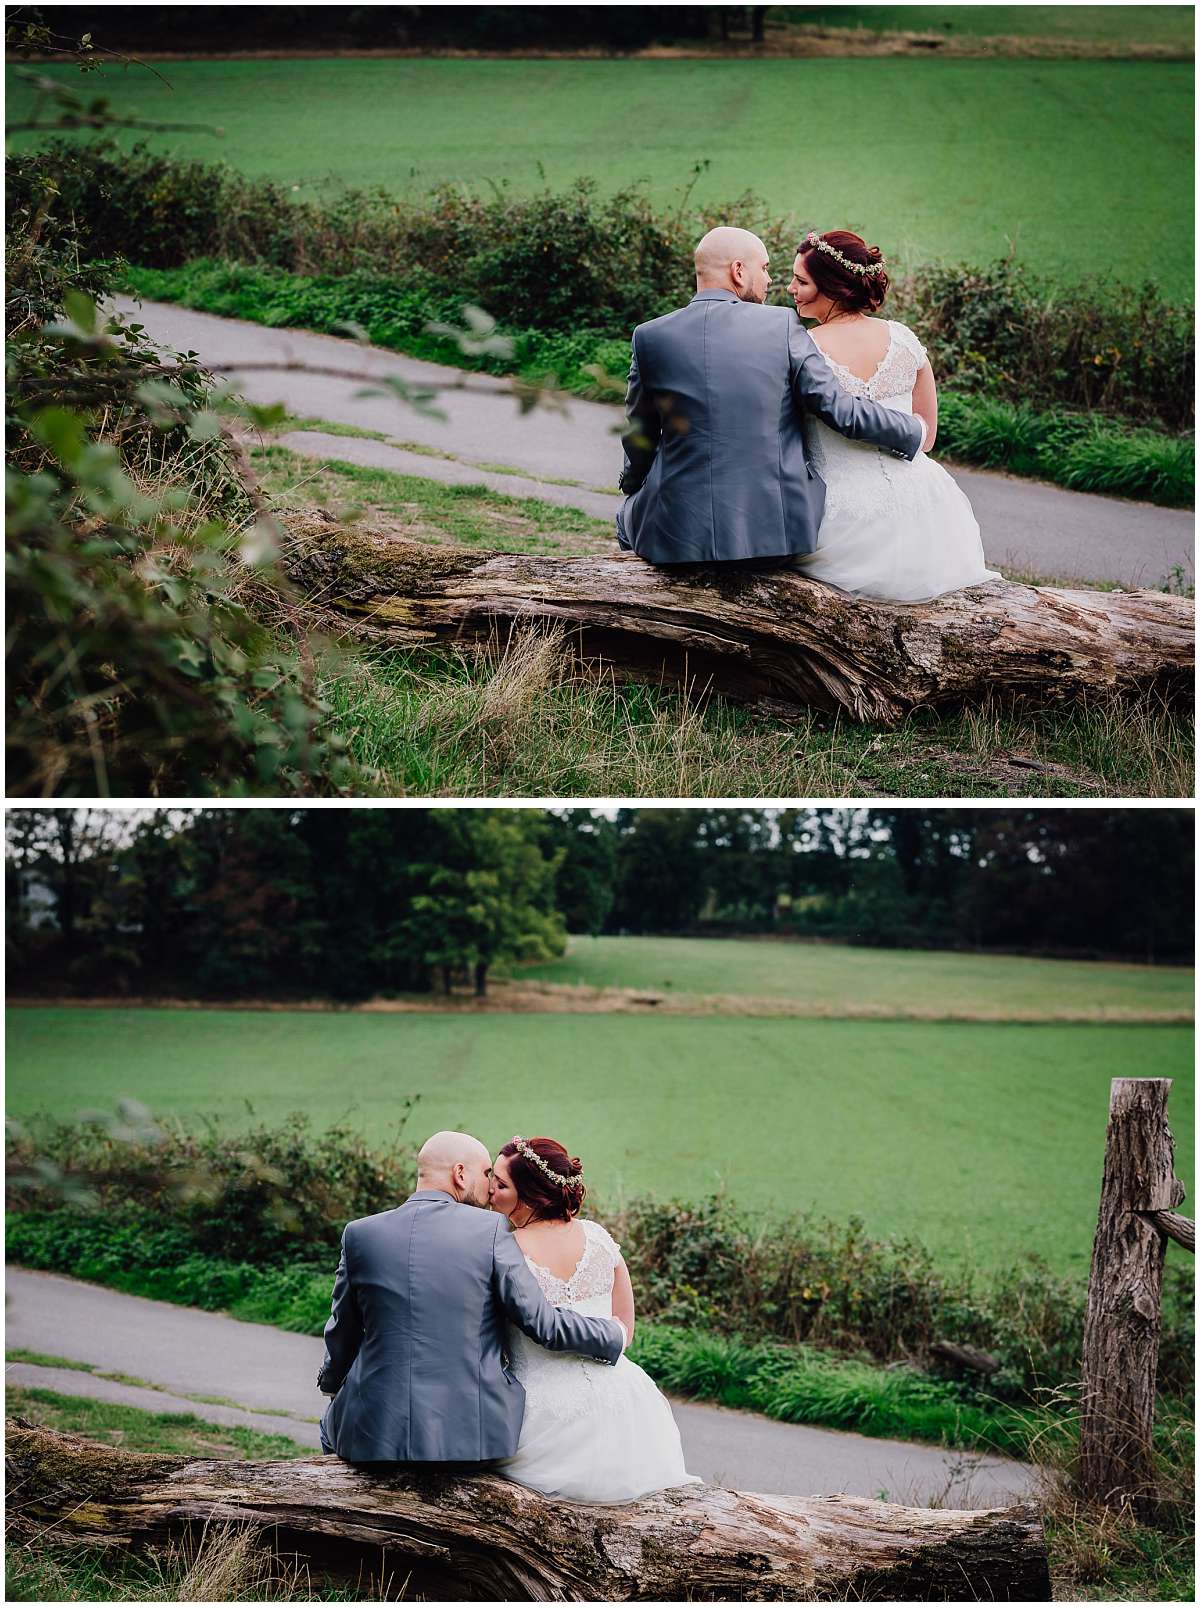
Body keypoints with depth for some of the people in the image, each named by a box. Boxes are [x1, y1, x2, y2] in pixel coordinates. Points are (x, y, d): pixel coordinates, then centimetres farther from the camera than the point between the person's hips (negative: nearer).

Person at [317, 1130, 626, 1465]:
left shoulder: (359, 1234, 1)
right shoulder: (491, 1230, -6)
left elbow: (341, 1336, 10)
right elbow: (542, 1322, -6)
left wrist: (330, 1381, 32)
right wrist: (614, 1334, 11)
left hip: (375, 1436, 2)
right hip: (475, 1434, -2)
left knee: (332, 1424, 34)